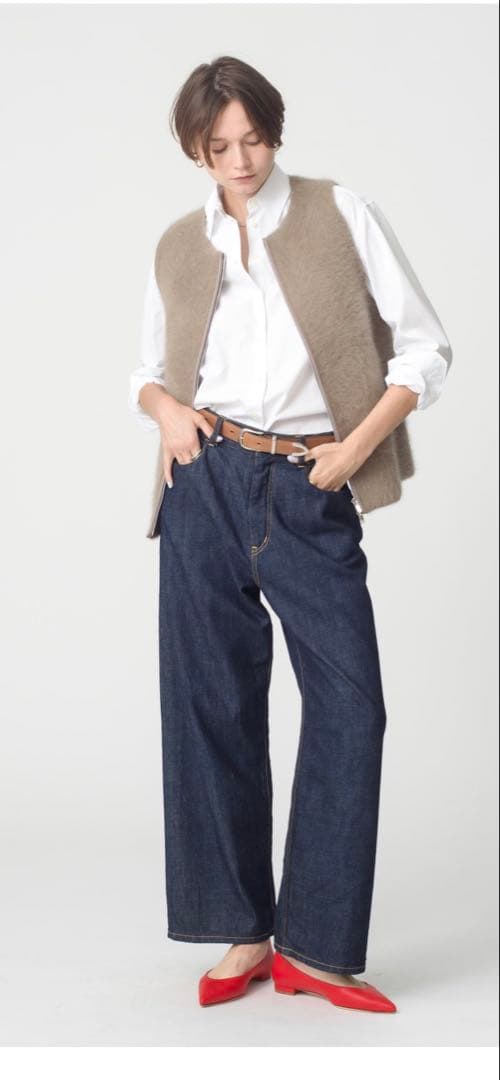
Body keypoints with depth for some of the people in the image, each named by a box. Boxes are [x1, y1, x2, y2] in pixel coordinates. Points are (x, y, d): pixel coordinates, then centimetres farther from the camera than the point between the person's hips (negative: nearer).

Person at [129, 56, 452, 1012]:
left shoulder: (343, 215, 4)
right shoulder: (177, 248, 12)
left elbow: (425, 347, 2)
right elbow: (149, 371, 22)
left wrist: (358, 445, -9)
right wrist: (164, 409, -1)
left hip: (310, 494, -2)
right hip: (206, 485, 2)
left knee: (350, 705, -8)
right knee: (214, 704, 2)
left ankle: (314, 947, 4)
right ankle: (244, 933, 16)